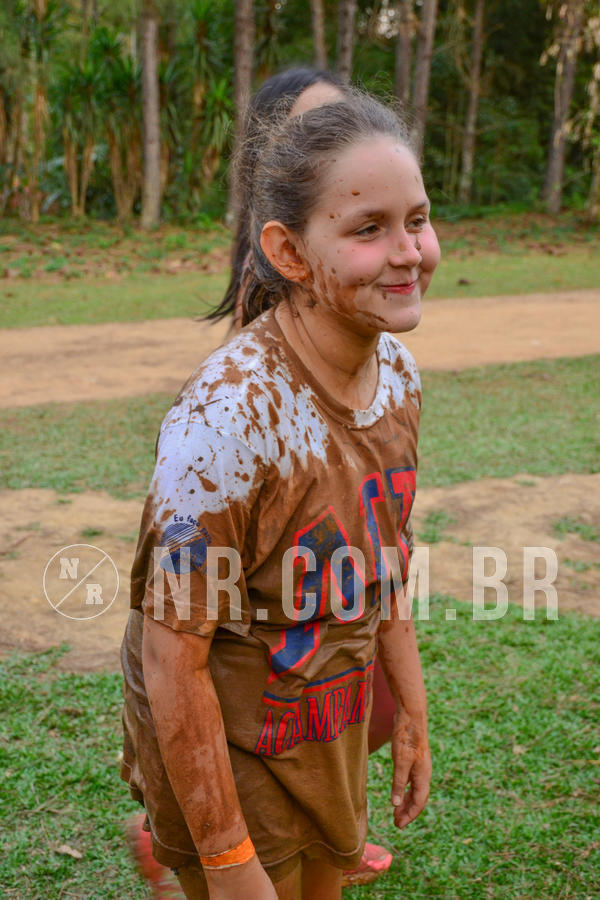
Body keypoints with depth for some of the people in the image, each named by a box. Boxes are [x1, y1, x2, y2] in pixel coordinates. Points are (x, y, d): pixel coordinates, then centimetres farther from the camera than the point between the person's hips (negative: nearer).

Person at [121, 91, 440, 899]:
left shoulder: (397, 372, -8)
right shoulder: (227, 416, -30)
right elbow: (173, 659, -24)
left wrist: (411, 712, 11)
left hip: (334, 729, 7)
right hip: (226, 746, -6)